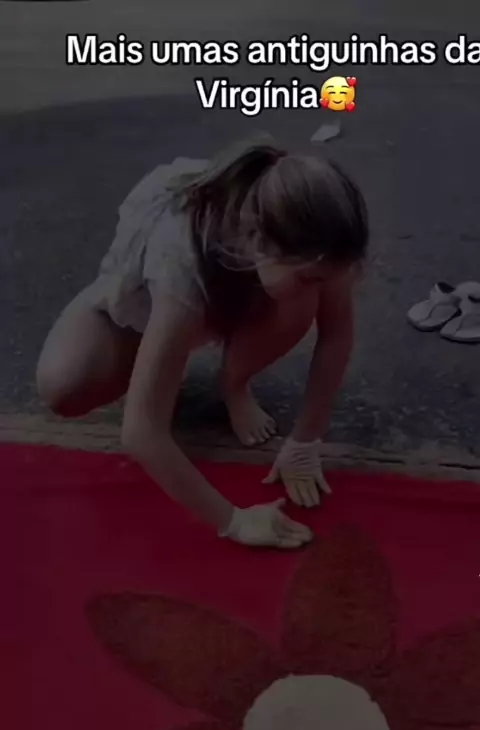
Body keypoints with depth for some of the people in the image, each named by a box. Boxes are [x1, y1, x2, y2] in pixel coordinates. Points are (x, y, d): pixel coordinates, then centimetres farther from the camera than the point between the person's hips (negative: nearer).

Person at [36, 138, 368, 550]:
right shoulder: (184, 263, -46)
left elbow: (337, 334, -21)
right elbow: (141, 434, -46)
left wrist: (304, 445, -21)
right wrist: (233, 521, -38)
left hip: (234, 287, 3)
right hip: (138, 289, -2)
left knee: (297, 308, -30)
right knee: (62, 388, -29)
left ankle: (235, 384, 2)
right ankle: (160, 357, 5)